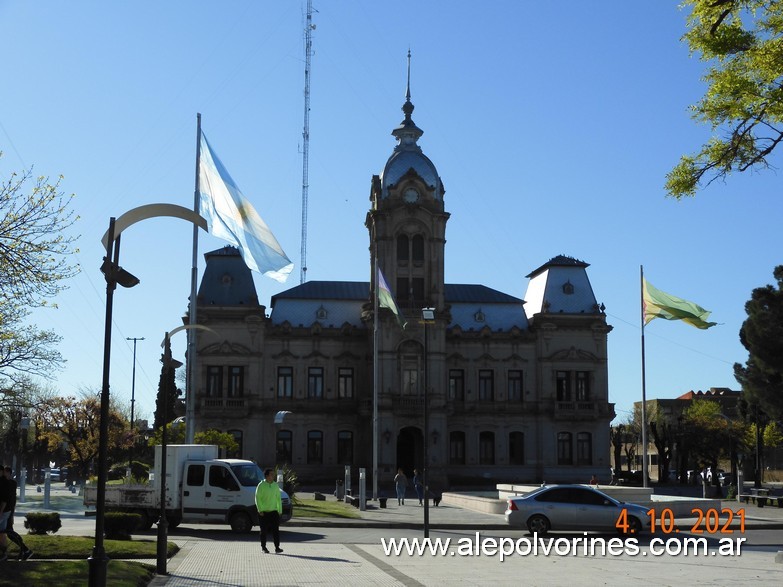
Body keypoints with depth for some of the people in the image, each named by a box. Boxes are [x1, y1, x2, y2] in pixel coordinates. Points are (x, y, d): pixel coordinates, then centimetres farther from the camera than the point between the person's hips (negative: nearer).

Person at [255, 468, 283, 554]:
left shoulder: (276, 485, 9)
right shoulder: (261, 485, -5)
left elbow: (278, 498, 14)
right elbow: (257, 498, -6)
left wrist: (280, 510, 9)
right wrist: (260, 510, -12)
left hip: (274, 511, 3)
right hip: (264, 512, -3)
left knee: (276, 530, -4)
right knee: (264, 531, 4)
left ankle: (277, 547, -4)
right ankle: (263, 547, 17)